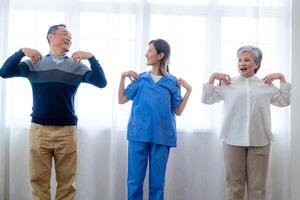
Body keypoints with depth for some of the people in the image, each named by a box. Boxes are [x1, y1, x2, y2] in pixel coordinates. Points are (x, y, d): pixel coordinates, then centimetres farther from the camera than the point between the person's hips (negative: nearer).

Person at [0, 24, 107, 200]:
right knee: (39, 180, 5)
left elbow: (102, 82, -3)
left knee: (67, 182, 4)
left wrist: (91, 57, -14)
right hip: (39, 129, 0)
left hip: (67, 131, 0)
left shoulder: (77, 67, 7)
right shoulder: (34, 64, 7)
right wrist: (21, 52, -11)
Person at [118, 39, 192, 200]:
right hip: (139, 134, 1)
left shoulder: (172, 82, 3)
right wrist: (123, 77, -1)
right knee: (134, 180, 4)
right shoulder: (140, 78, 6)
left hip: (161, 136, 0)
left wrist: (189, 90, -4)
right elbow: (121, 100, 7)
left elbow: (178, 111, 5)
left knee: (157, 181, 9)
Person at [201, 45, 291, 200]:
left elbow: (284, 101, 16)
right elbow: (207, 99, 9)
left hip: (259, 141, 1)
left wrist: (282, 78, 11)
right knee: (234, 183, 5)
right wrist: (212, 78, 2)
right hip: (233, 140, -1)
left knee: (257, 186, 6)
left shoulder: (266, 85, 12)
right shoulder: (228, 84, 8)